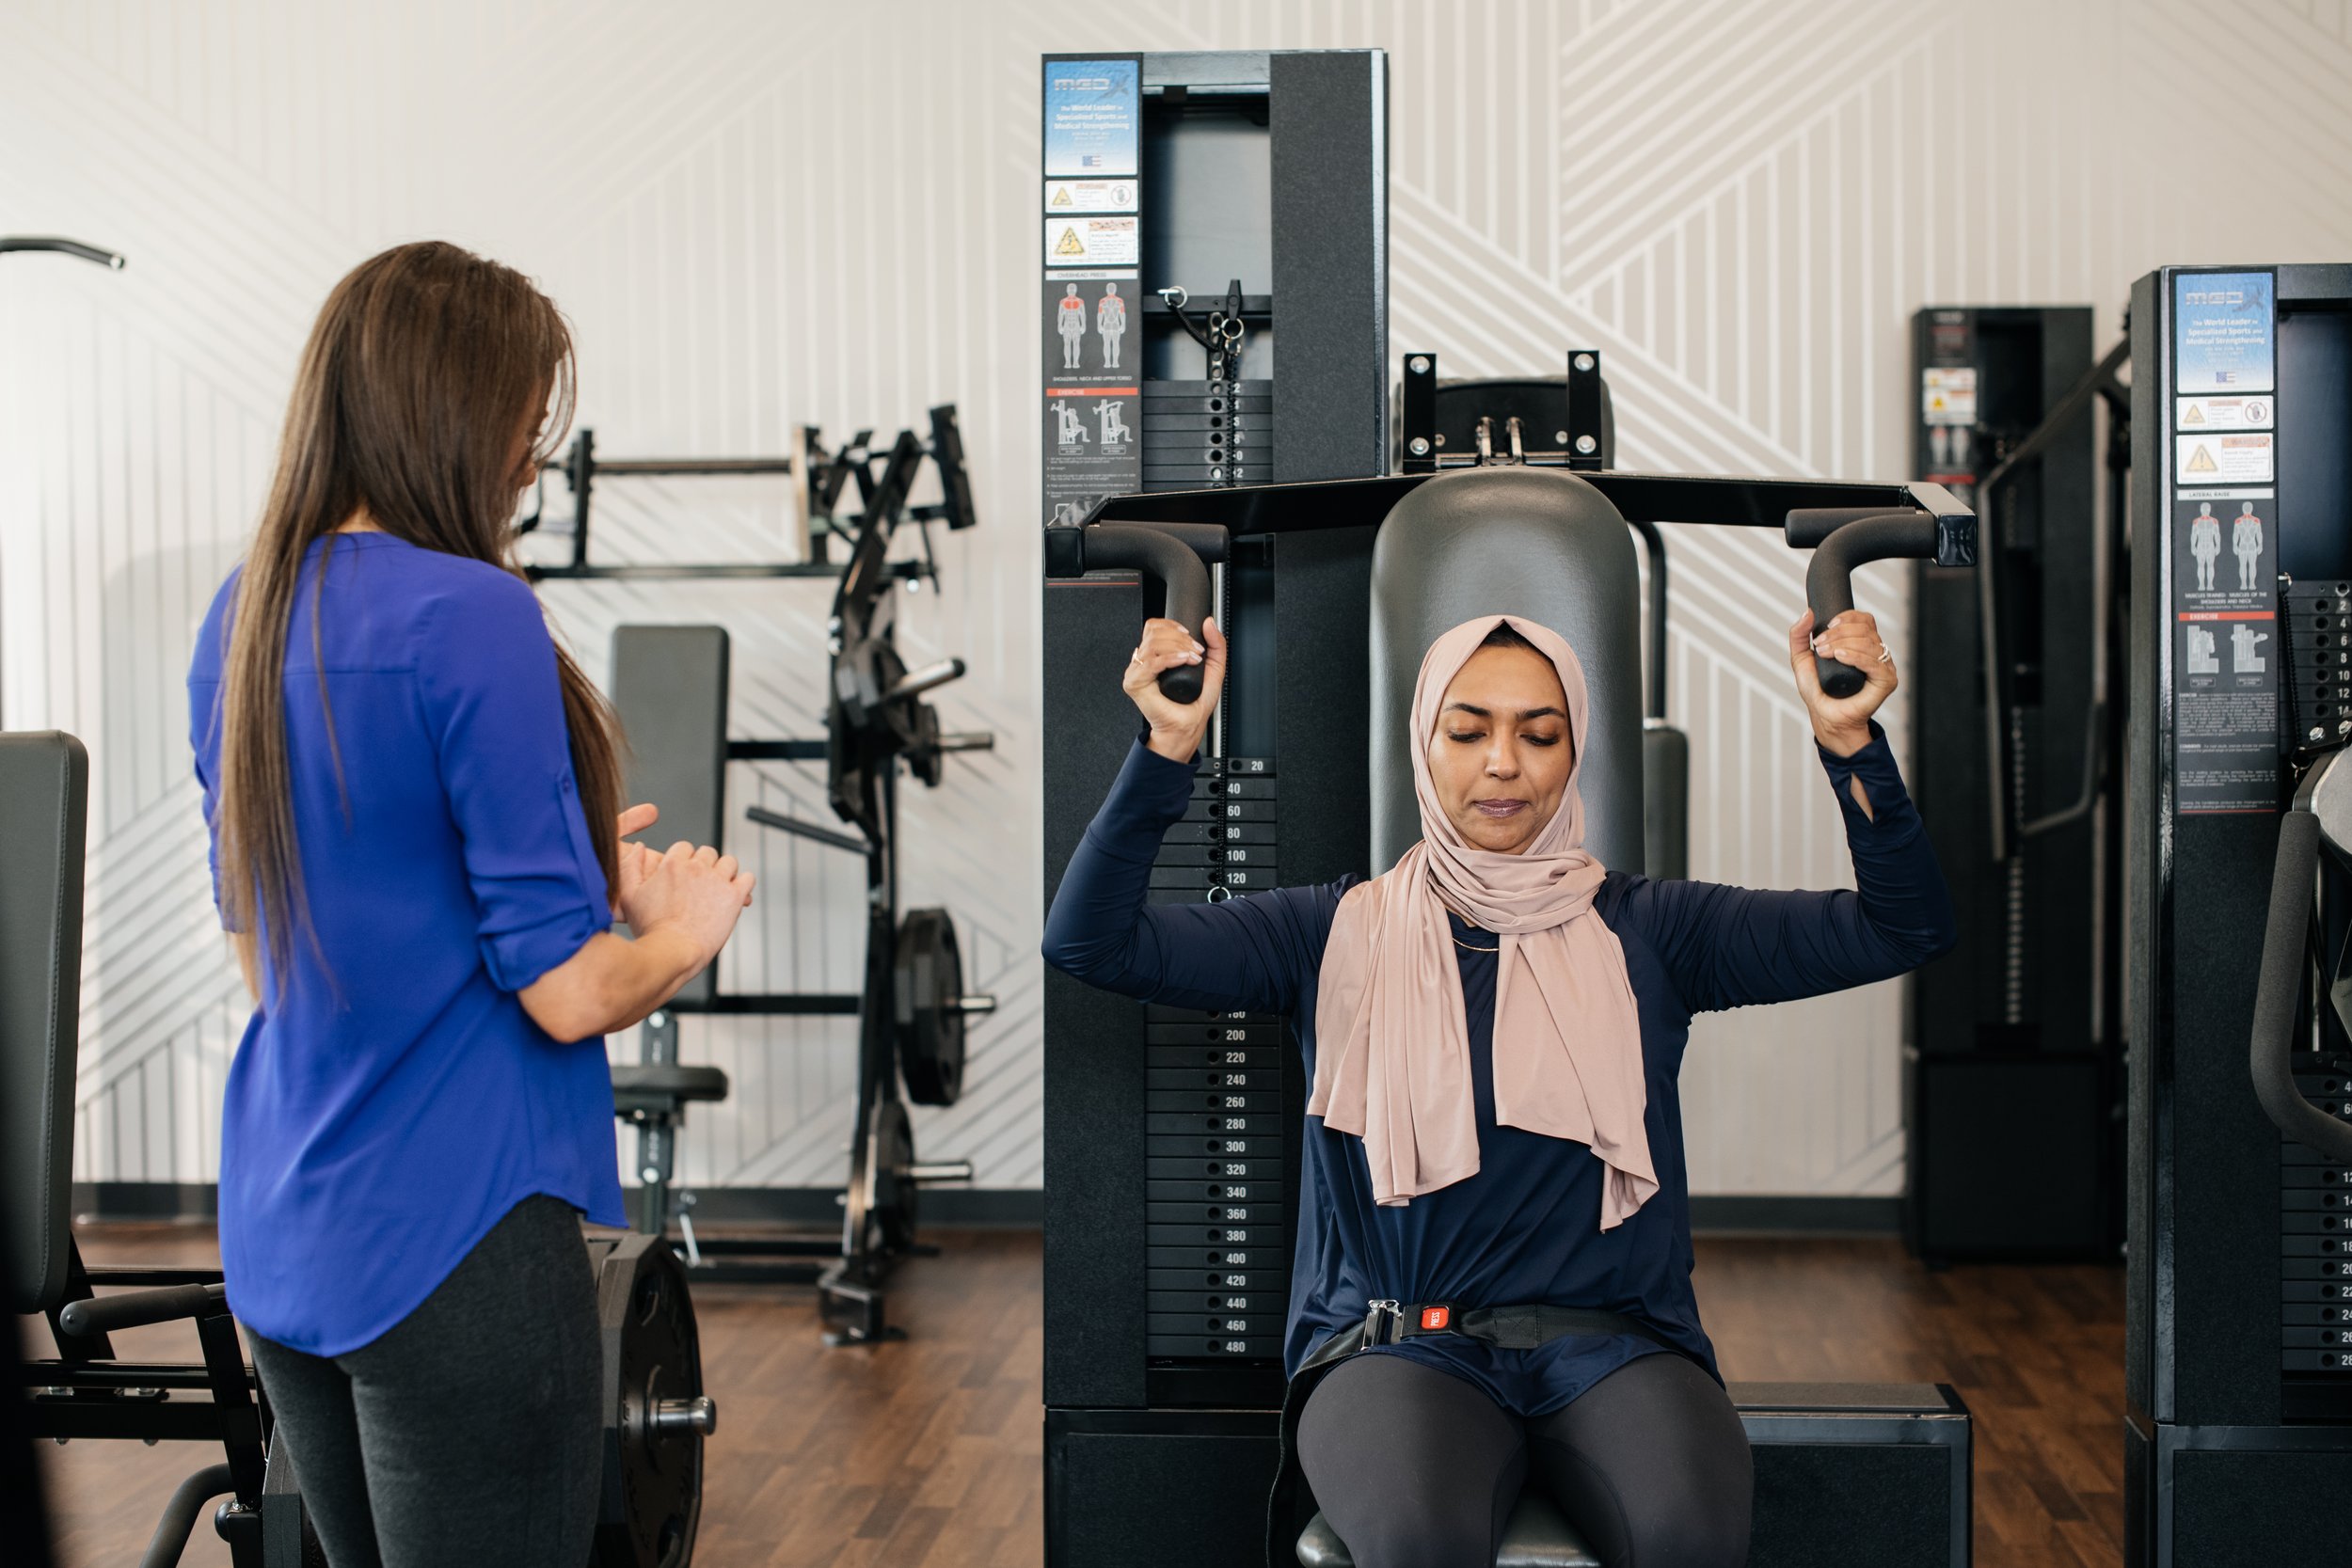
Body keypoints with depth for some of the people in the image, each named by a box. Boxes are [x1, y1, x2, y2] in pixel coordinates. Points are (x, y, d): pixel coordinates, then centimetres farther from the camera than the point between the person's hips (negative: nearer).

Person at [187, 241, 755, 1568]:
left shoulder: (242, 616, 6)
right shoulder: (472, 615, -18)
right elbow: (566, 993, -18)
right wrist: (691, 925, 3)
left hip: (282, 1242, 8)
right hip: (453, 1246, -8)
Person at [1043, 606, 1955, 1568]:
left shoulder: (1643, 931, 11)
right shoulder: (1342, 933, 10)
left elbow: (1904, 929, 4)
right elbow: (1091, 942, 1)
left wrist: (1849, 745, -11)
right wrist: (1168, 748, -11)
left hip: (1612, 1344, 1)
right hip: (1398, 1345, -1)